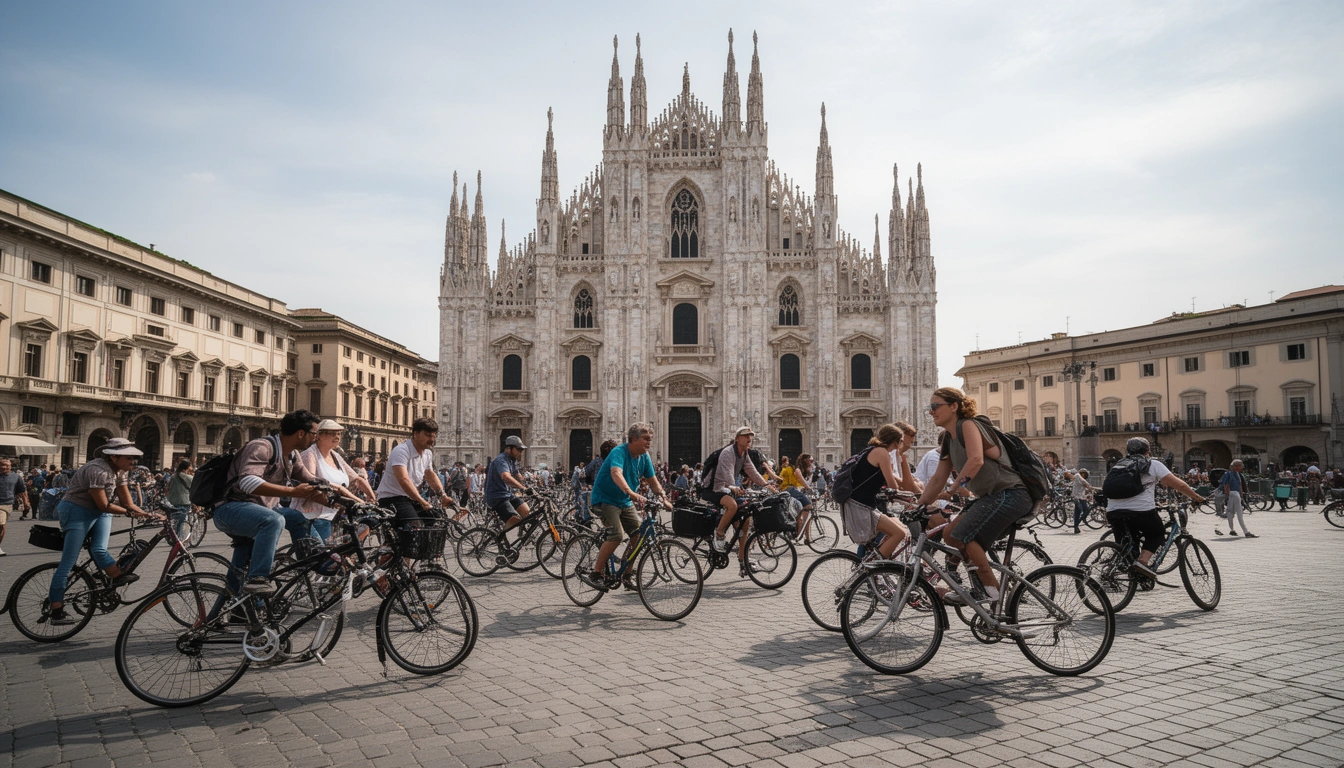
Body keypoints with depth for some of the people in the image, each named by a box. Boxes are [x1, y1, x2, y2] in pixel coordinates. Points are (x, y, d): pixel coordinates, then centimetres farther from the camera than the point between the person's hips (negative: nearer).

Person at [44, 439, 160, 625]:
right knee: (68, 562, -8)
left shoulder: (119, 471, -1)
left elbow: (127, 503, 1)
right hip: (77, 511, -8)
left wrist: (148, 514, -11)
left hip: (99, 512, 8)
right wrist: (129, 512, -14)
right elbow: (104, 506, -25)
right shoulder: (98, 470, -28)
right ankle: (55, 611, -5)